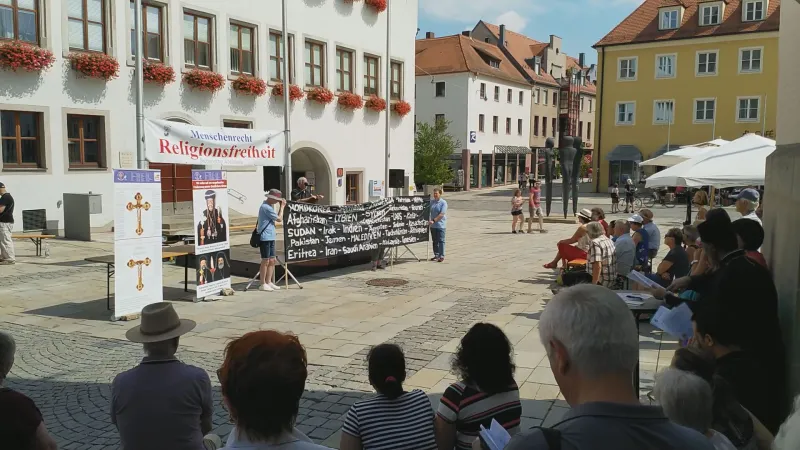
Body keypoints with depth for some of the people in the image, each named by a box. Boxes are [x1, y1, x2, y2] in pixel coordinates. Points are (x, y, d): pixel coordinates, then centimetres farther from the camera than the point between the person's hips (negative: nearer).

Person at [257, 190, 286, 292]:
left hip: (270, 237, 10)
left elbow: (275, 217, 18)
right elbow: (279, 218, -12)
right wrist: (282, 207, -3)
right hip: (265, 237, -10)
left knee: (272, 260, 12)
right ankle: (263, 284, 3)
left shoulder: (269, 206, 15)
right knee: (265, 261, -4)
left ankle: (268, 282, 19)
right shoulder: (266, 207, -16)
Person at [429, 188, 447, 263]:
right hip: (433, 226, 6)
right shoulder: (432, 202, 10)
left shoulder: (443, 203, -9)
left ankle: (441, 256, 1)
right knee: (435, 241, 11)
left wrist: (433, 220, -23)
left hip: (440, 225, -6)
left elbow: (441, 214, -18)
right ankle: (436, 255, 20)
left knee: (441, 241, -3)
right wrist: (429, 221, 4)